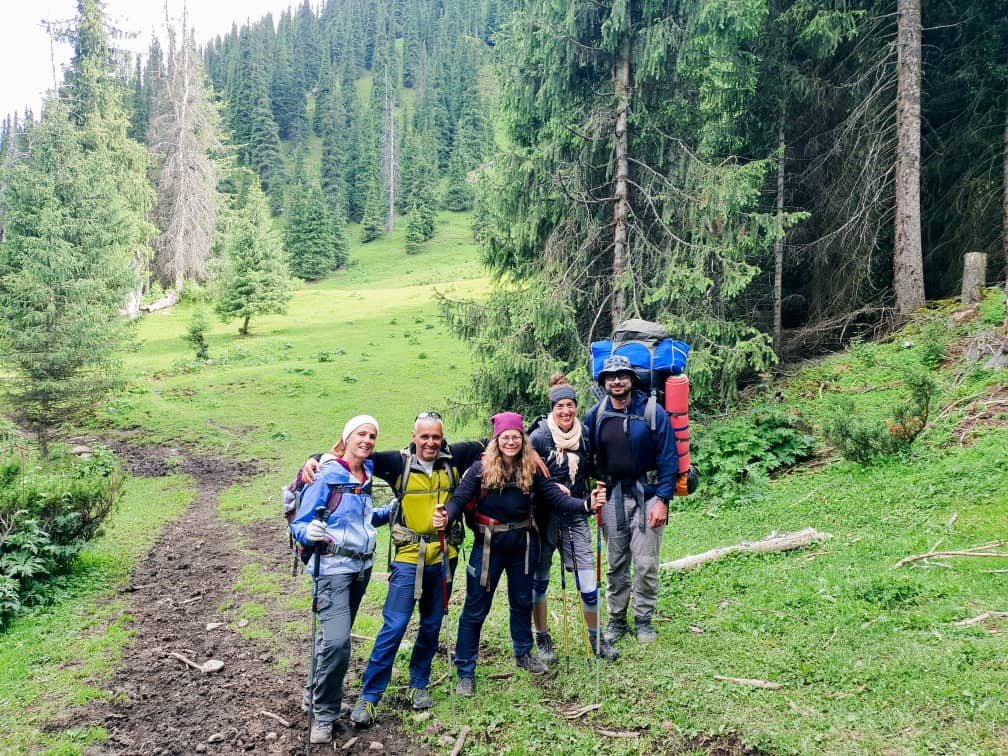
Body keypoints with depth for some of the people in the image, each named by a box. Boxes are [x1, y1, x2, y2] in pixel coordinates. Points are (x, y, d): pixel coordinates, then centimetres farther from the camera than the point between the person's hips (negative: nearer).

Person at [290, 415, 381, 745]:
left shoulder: (366, 476, 6)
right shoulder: (326, 476, -14)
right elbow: (298, 525, -13)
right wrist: (311, 532, -33)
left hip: (361, 567, 7)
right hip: (333, 567, -7)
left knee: (334, 635, 16)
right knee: (336, 640, -17)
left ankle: (315, 691, 35)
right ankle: (324, 715, -1)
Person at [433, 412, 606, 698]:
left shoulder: (532, 469, -4)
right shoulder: (481, 469, -11)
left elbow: (555, 497, -7)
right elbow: (460, 498, -16)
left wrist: (586, 504, -21)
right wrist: (446, 517, -37)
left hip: (523, 543, 3)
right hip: (489, 545, -3)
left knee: (522, 601, 20)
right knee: (476, 608, 1)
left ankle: (523, 653, 42)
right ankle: (465, 672, 11)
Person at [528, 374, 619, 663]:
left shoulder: (584, 436, 2)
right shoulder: (539, 436, -11)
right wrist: (553, 488, -19)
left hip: (575, 516, 3)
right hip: (545, 516, -3)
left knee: (587, 579, 0)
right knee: (540, 579, 8)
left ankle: (596, 639, 18)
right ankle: (543, 640, 25)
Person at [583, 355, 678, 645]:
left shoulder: (653, 412, -8)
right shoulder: (595, 416, 2)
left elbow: (668, 459, -7)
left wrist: (662, 500, -13)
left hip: (646, 494, -3)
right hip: (611, 495, 3)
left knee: (646, 564, 1)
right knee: (615, 564, 11)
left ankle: (644, 621, 17)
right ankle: (616, 621, 23)